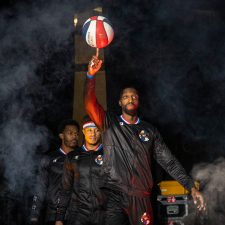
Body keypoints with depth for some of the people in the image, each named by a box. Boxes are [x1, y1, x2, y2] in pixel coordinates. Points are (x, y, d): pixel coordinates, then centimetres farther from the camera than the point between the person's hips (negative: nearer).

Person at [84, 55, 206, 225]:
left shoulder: (150, 131, 14)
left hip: (141, 197, 2)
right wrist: (91, 75, -21)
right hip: (113, 196, -2)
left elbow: (169, 161, 12)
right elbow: (90, 104, -8)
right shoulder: (110, 124, 8)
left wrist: (191, 187, 3)